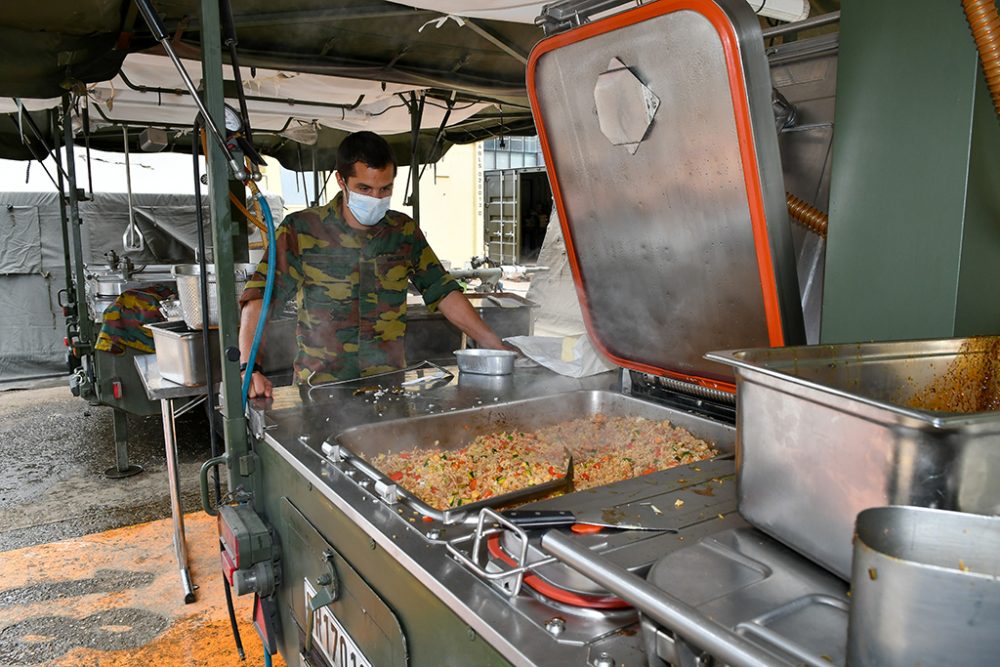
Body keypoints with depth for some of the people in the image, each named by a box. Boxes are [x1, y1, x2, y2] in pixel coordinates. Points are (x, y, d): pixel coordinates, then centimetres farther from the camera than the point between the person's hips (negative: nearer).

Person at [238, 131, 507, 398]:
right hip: (319, 390, -2)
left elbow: (443, 292, 10)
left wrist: (495, 346, 3)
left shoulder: (404, 231, 8)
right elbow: (258, 296, -10)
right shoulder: (301, 230, -3)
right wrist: (248, 366, -25)